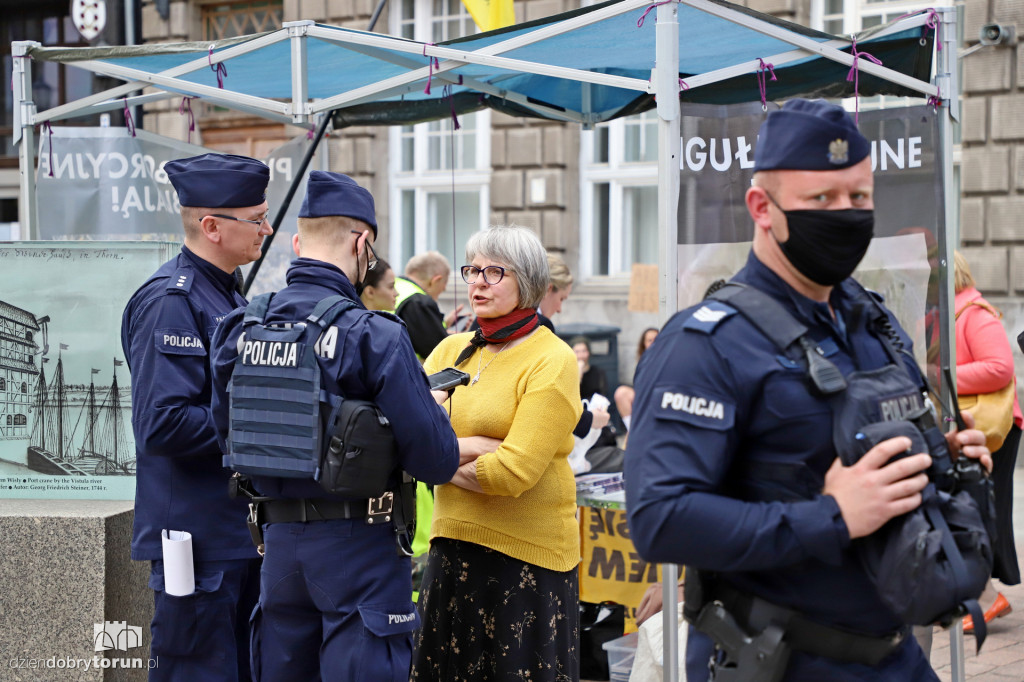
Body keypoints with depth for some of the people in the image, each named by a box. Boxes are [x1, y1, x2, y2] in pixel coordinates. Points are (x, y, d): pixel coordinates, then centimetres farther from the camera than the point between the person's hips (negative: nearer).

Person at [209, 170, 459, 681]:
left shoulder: (238, 330, 1)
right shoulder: (373, 336, -15)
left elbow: (228, 437, 11)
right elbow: (436, 460, -17)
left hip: (279, 542, 6)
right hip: (357, 544, -5)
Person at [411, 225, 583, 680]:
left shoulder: (552, 361, -8)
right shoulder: (451, 349, 10)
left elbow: (515, 471, -17)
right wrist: (475, 446, -14)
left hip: (527, 553, -5)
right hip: (453, 543, 5)